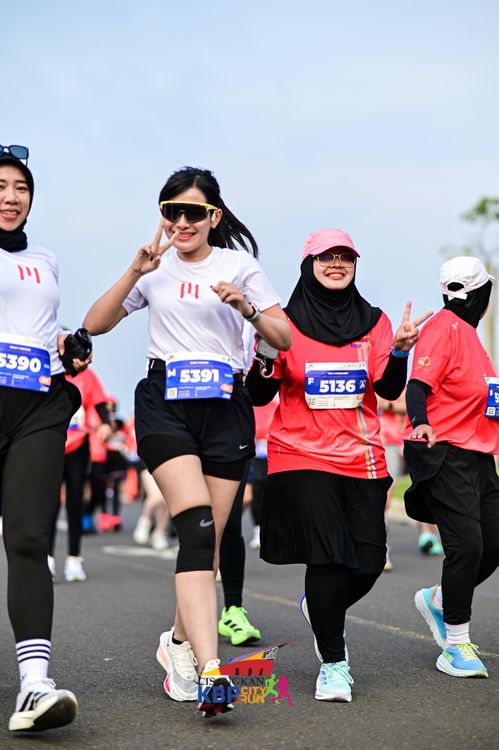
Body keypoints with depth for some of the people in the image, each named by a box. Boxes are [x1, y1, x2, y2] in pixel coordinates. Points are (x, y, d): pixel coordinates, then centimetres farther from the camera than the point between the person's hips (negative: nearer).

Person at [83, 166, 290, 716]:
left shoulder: (240, 264, 9)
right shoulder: (156, 268, 10)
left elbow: (284, 339, 5)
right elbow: (95, 324, 2)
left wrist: (245, 307, -14)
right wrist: (136, 271, -8)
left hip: (227, 406, 2)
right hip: (165, 403, -2)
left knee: (207, 540, 2)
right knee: (197, 526, -20)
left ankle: (179, 641, 26)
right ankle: (209, 668, -29)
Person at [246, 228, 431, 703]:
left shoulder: (373, 322, 9)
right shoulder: (285, 323, 0)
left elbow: (389, 389, 1)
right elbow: (259, 396, -1)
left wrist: (400, 349, -16)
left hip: (361, 458, 4)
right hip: (302, 456, -3)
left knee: (369, 560, 0)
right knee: (329, 556, -13)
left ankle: (320, 609, 34)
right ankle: (332, 663, 3)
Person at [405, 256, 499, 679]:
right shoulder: (445, 328, -9)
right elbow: (418, 385, -21)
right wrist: (420, 422, -39)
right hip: (444, 454, -10)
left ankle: (438, 601, 26)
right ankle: (456, 645, -4)